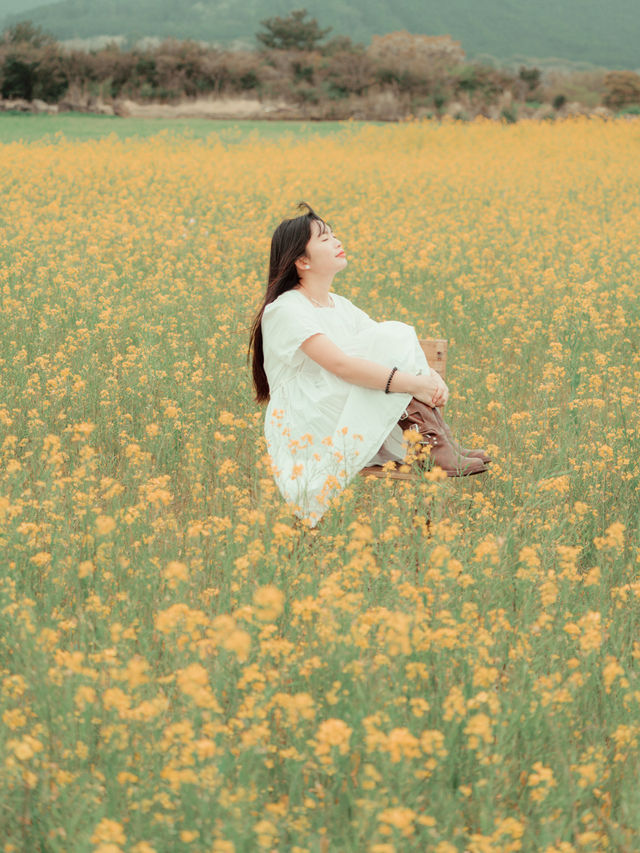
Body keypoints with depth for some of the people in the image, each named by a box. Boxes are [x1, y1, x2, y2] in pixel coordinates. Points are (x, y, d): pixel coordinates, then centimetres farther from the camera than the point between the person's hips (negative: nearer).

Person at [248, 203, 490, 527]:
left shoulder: (340, 306, 16)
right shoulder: (286, 310, -11)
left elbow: (384, 350, 4)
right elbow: (340, 364, -26)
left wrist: (431, 376, -17)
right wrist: (415, 383, -29)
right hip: (307, 436, -8)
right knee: (393, 336, -19)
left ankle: (435, 443, -21)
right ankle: (437, 447, -23)